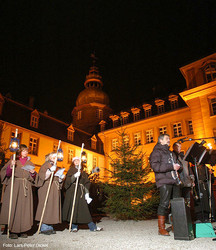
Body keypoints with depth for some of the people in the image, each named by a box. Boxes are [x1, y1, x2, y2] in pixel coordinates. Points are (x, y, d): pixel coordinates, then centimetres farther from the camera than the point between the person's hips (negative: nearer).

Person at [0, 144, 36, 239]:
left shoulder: (30, 163, 15)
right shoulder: (13, 161, 5)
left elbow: (33, 178, 17)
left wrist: (33, 173, -4)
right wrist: (11, 166, -20)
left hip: (26, 188, 3)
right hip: (14, 187, -3)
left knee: (25, 207, 2)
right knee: (13, 207, -4)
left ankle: (23, 230, 10)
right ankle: (12, 230, 6)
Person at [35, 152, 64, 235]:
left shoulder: (56, 166, 20)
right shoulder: (46, 165, -1)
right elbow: (41, 176, -15)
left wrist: (61, 178, 2)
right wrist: (50, 170, -26)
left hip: (55, 190, 7)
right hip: (46, 189, -7)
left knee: (53, 207, 6)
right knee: (46, 206, -6)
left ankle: (50, 227, 14)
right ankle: (44, 228, 2)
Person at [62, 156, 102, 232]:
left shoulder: (83, 172, 17)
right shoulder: (71, 170, 8)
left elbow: (86, 183, 13)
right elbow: (68, 180, -8)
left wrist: (87, 193, 2)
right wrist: (75, 176, -26)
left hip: (80, 192, 2)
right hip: (72, 192, -2)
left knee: (84, 209, -1)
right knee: (73, 208, -6)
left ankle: (92, 227, -1)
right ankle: (74, 227, 6)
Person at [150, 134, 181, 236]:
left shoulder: (169, 152, 27)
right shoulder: (156, 152, 0)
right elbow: (155, 166, -14)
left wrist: (177, 166, 11)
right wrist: (171, 167, -16)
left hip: (174, 181, 8)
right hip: (164, 181, -8)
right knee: (164, 203, -9)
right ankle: (161, 228, -1)